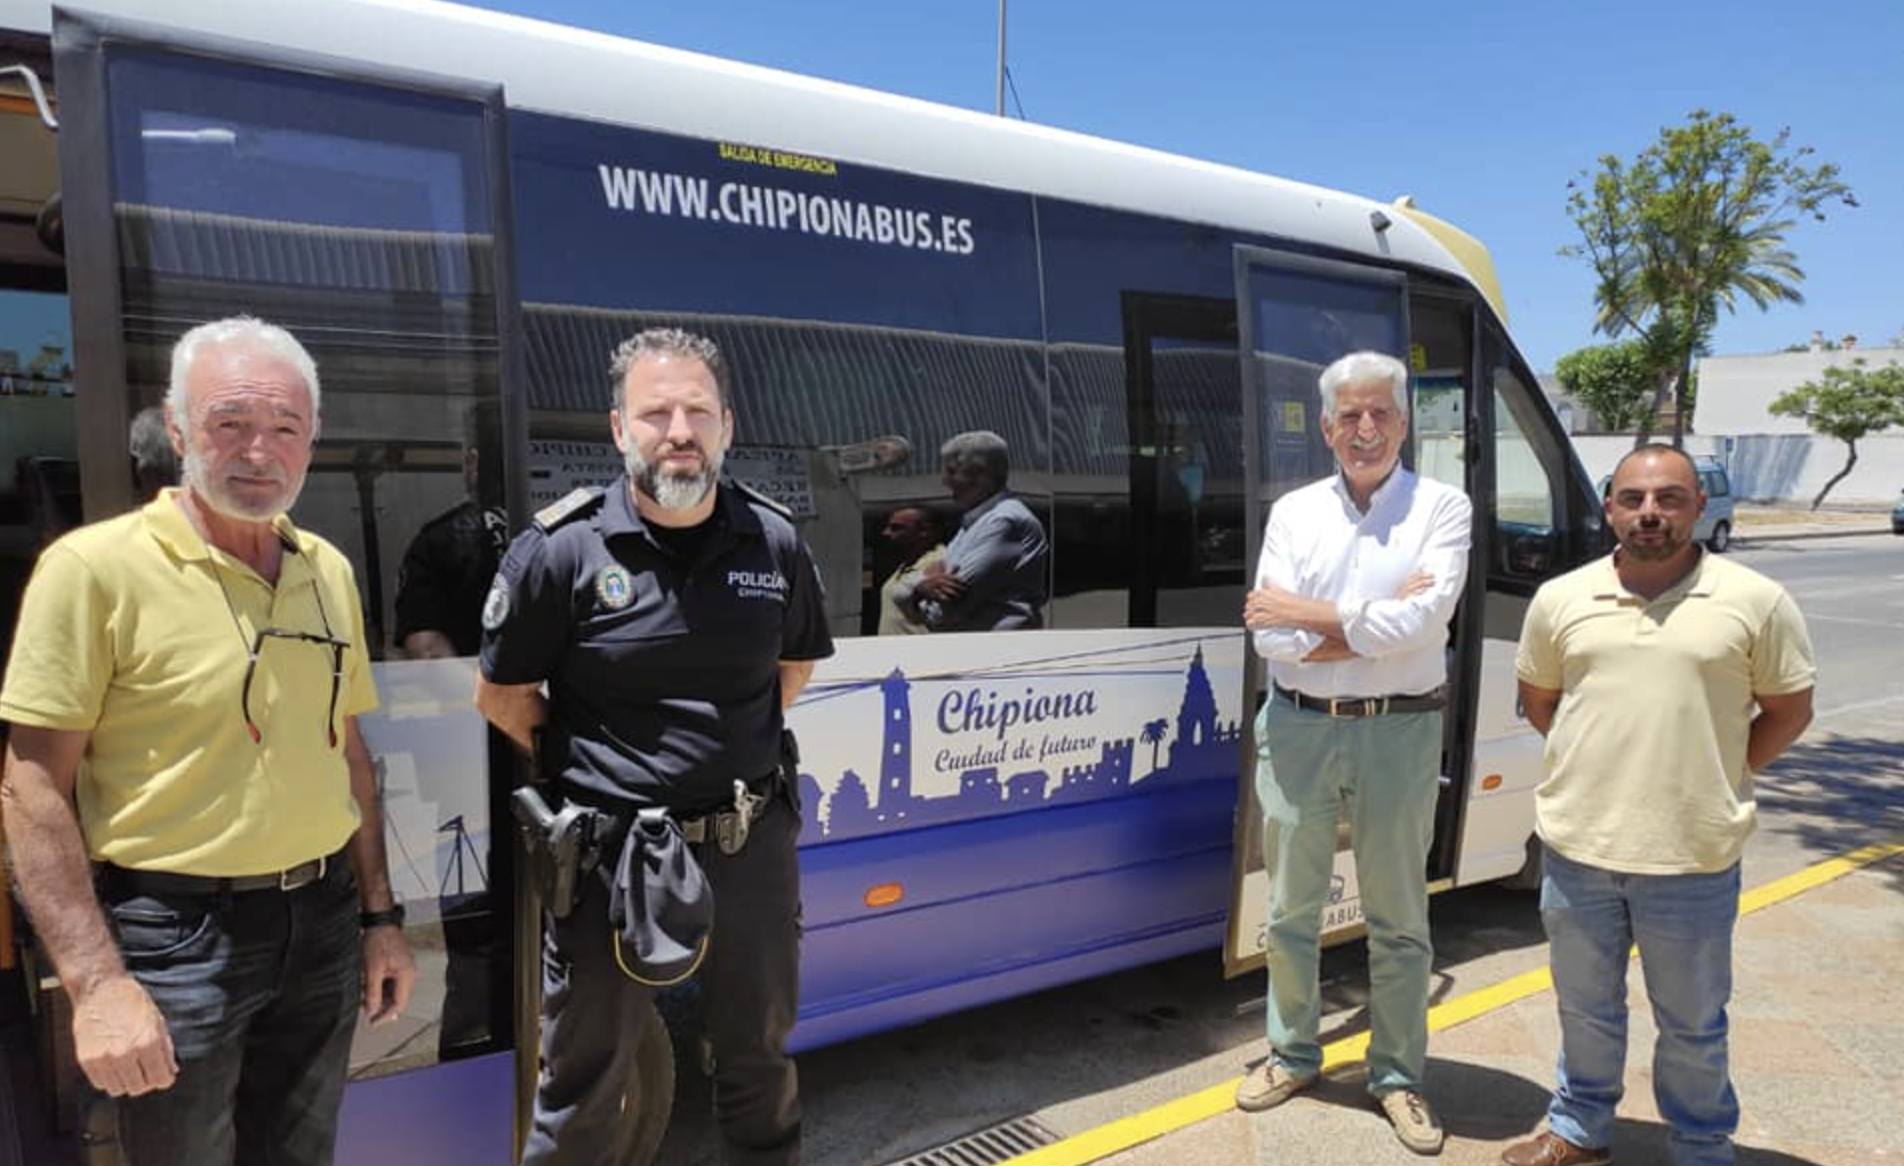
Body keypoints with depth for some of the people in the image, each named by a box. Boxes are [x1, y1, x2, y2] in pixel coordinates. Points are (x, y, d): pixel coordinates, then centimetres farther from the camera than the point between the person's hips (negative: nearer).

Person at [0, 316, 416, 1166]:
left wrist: (379, 916, 10)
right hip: (175, 932, -5)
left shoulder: (329, 571, 4)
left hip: (322, 921, 5)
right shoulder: (95, 566, -13)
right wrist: (96, 982, -17)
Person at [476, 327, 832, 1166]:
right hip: (611, 850, -3)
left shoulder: (774, 542, -1)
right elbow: (501, 695, -2)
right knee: (584, 1091, 13)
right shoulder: (561, 548, -12)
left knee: (759, 1057, 22)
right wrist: (588, 768, -1)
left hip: (752, 843, 3)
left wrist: (732, 748, 7)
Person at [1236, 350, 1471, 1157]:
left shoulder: (1443, 507, -3)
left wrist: (1309, 614, -13)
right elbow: (1270, 638, -7)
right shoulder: (1292, 513, 3)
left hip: (1398, 732, -2)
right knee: (1290, 910, 14)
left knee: (1397, 917, 12)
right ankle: (1293, 1053, 34)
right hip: (1299, 728, 2)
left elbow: (1424, 621, -19)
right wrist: (1375, 622, -15)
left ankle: (1397, 1075, 30)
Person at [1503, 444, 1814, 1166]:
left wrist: (1716, 780, 0)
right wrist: (1596, 765, 6)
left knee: (1692, 1024, 16)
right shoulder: (1561, 599, 1)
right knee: (1585, 1009, 20)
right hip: (1576, 847, 2)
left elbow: (1788, 709, 4)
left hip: (1693, 858, -2)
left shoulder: (1756, 602, -5)